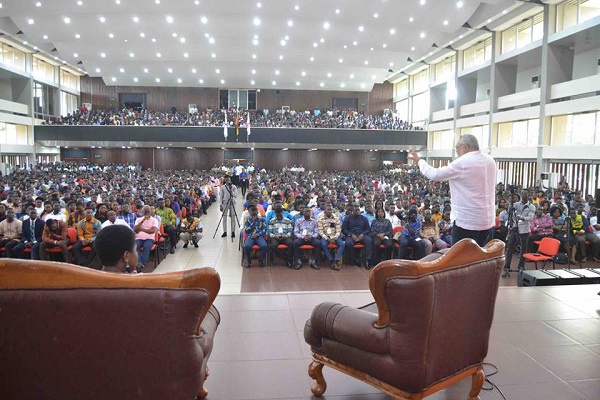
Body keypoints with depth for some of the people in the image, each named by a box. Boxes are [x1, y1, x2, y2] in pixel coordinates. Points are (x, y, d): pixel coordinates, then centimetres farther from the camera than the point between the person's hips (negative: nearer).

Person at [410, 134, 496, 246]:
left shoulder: (462, 163, -16)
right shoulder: (490, 160, 7)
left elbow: (435, 175, -13)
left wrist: (419, 161, 1)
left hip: (467, 220, -7)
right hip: (488, 219, 8)